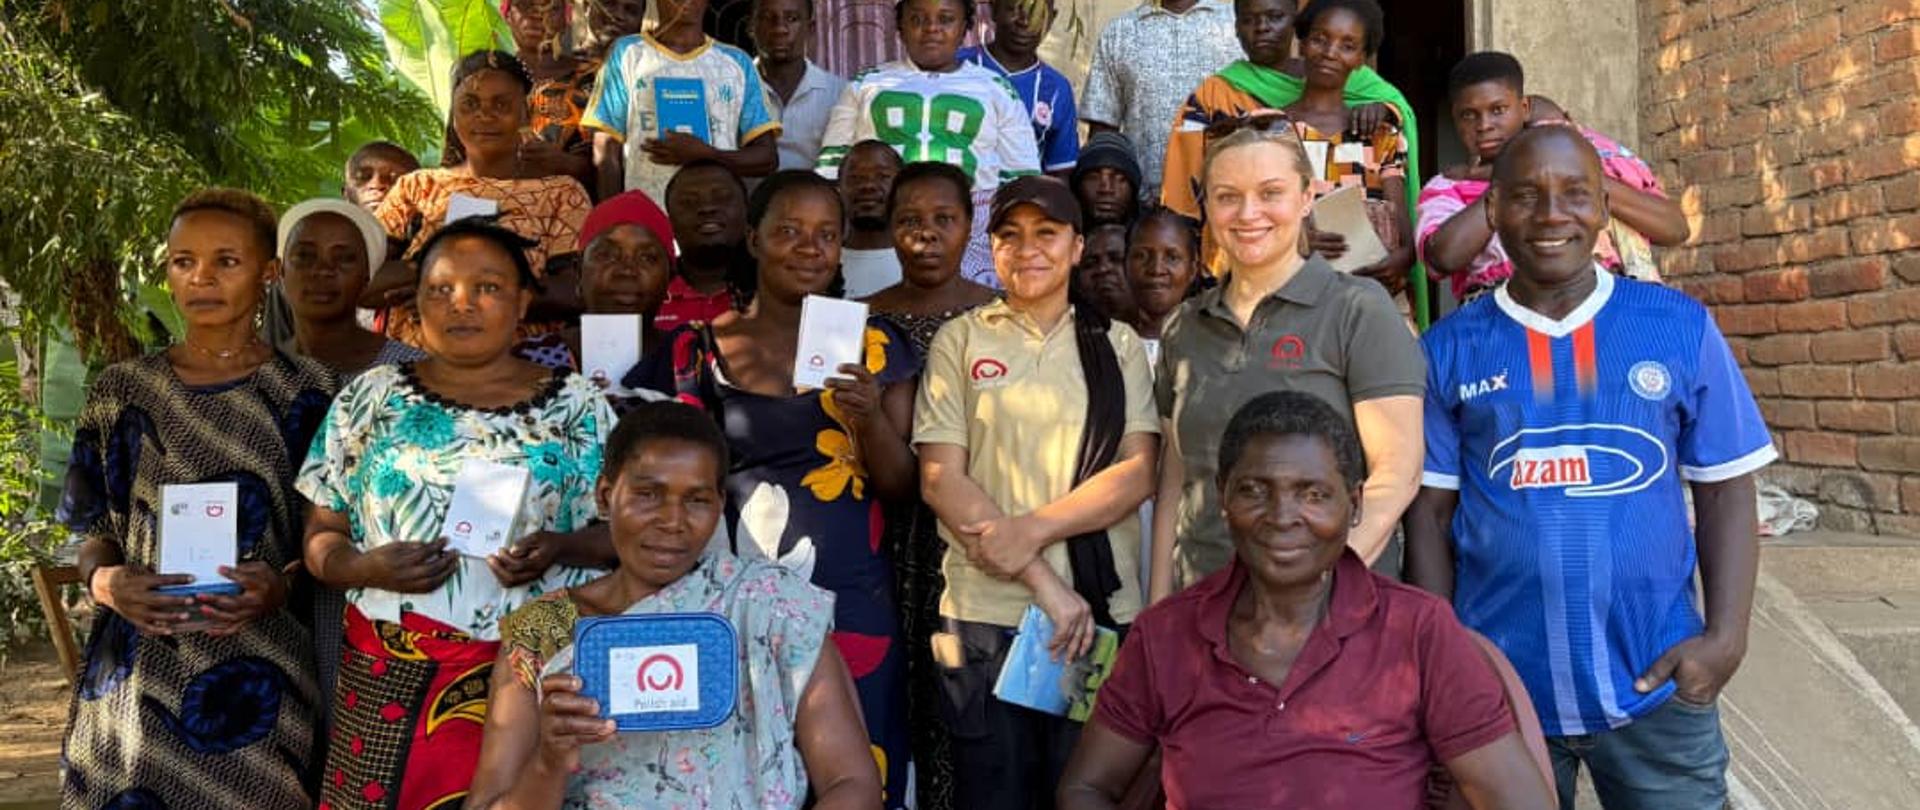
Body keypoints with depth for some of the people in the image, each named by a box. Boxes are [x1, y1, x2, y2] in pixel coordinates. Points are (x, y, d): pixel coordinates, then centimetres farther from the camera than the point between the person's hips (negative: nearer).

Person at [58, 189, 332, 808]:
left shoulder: (307, 392, 0)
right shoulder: (122, 391, 6)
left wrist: (282, 584, -18)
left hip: (257, 676, -2)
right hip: (136, 672, 2)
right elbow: (95, 529, 9)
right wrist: (107, 582, -12)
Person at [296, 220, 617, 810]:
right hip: (391, 676, 1)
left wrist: (562, 548, -15)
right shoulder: (370, 399, 7)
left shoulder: (577, 407, 4)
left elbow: (620, 536, 5)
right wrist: (369, 568, -12)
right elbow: (321, 538, 9)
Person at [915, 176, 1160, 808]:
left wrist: (1033, 530, -15)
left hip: (1102, 613, 1)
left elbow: (1138, 472, -1)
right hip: (986, 614, -1)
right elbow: (941, 480, -4)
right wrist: (1045, 585, -11)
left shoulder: (1119, 345, 9)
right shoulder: (961, 340, 4)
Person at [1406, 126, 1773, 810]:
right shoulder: (1450, 348, 0)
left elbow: (1724, 491, 3)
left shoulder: (1680, 327, -1)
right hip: (1495, 685, 0)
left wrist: (1726, 636, -7)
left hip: (1656, 683, 0)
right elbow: (1431, 511, 2)